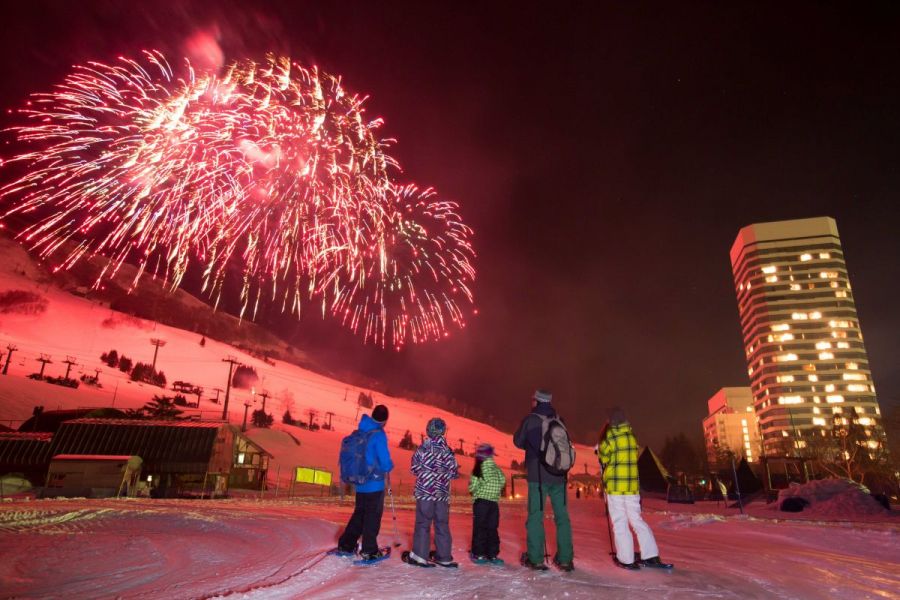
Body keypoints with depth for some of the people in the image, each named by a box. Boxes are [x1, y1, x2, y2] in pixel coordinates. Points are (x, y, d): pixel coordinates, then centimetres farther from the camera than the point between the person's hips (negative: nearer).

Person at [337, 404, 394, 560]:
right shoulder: (378, 435, -18)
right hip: (374, 483, -6)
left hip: (360, 483, 7)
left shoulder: (359, 433, 3)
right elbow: (385, 463, -19)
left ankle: (346, 544, 25)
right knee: (373, 516, 6)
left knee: (359, 513, 20)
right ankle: (369, 550, 12)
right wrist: (389, 466, 3)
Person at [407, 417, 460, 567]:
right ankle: (444, 557, 16)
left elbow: (414, 469, 1)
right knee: (442, 525, 11)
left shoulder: (421, 449, -8)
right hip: (442, 494, 0)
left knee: (422, 523, 9)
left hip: (424, 492, 0)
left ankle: (420, 555, 6)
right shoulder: (447, 451, -8)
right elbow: (454, 472, -4)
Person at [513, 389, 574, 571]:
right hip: (558, 474, 4)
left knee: (535, 515, 4)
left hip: (537, 474, -4)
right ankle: (565, 559, 13)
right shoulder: (558, 420, 4)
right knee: (562, 516, 10)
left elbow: (518, 441, 4)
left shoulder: (530, 419, -7)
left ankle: (535, 559, 4)